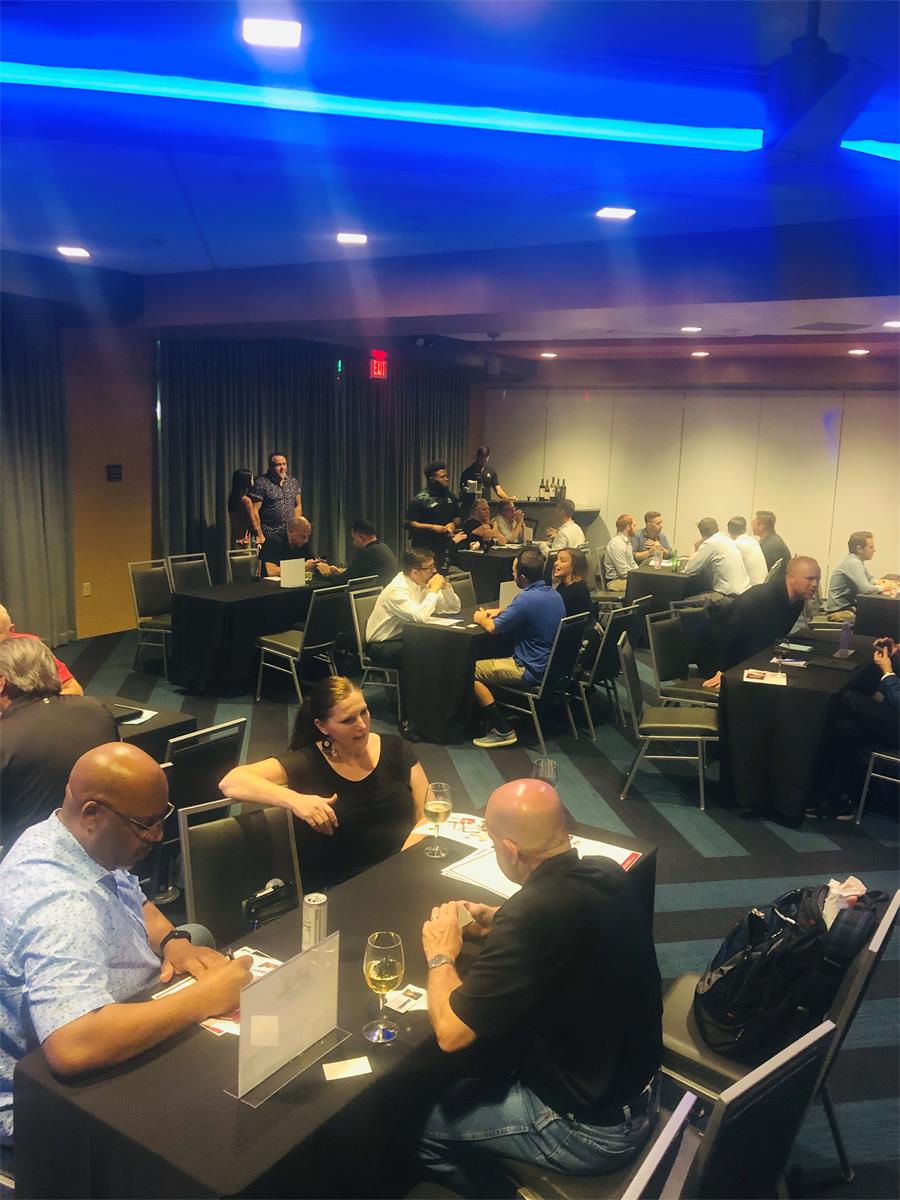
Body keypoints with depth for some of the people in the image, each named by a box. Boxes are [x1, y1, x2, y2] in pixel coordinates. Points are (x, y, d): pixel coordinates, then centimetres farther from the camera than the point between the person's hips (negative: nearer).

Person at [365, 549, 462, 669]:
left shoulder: (422, 583, 1)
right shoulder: (397, 589, -24)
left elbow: (455, 608, 7)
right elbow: (420, 617, -39)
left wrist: (446, 587, -11)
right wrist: (434, 590, -27)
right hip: (382, 646, -8)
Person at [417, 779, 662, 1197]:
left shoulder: (531, 914, -33)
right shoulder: (609, 873, -9)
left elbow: (450, 1032, -27)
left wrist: (441, 957, -9)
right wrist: (499, 926, 2)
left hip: (592, 1129, -7)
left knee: (419, 1122, 8)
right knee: (476, 1067, 24)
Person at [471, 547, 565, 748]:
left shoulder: (526, 599, -24)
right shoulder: (554, 594, 4)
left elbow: (493, 628, -15)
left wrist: (481, 618, 6)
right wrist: (501, 612, 17)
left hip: (533, 671, -10)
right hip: (553, 665, 10)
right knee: (494, 658, 27)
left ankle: (502, 730, -1)